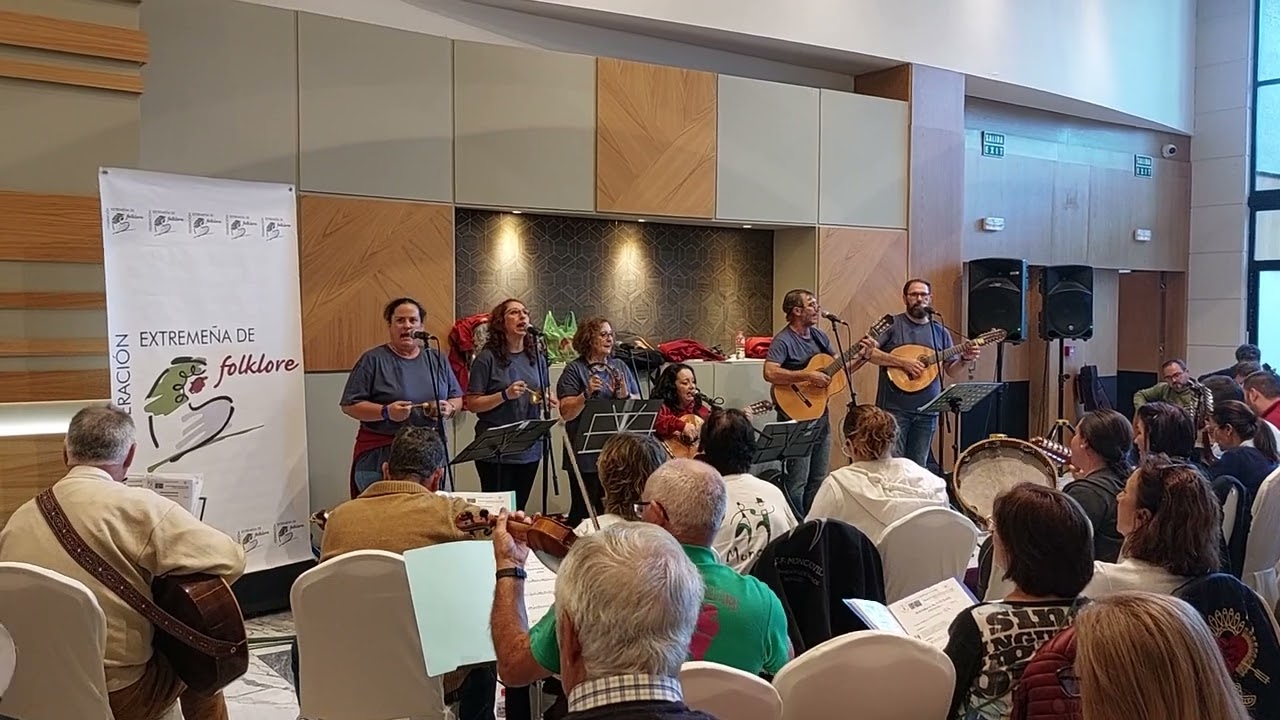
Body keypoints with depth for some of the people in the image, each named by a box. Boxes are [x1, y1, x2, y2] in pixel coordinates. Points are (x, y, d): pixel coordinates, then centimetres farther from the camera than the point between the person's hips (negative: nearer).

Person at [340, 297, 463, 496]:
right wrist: (386, 412, -20)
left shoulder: (437, 359, 12)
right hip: (380, 454, -4)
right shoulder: (373, 360, -2)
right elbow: (349, 405, -6)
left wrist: (449, 408, -7)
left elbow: (457, 398, 16)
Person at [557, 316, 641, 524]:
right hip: (587, 454, -4)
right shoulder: (574, 369, -1)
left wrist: (625, 395, -8)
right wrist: (587, 394, -22)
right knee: (584, 510, 0)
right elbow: (566, 413, -8)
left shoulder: (620, 367, 14)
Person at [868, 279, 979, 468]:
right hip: (894, 408, -4)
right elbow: (868, 351, -13)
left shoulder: (940, 331, 11)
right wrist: (902, 362, -20)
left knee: (918, 466, 8)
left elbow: (952, 372, 13)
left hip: (927, 411, 4)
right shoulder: (892, 324, -1)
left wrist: (965, 359, -8)